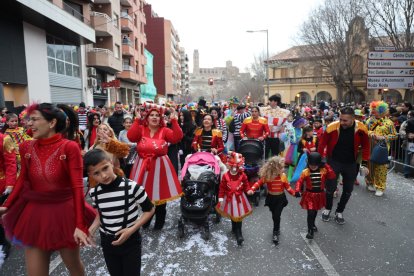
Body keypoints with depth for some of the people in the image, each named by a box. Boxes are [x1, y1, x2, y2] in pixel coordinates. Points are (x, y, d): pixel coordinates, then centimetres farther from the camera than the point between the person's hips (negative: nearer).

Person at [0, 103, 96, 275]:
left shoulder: (69, 147, -14)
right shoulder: (26, 147, 1)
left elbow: (77, 187, -16)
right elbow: (22, 181, 11)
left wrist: (79, 224, -20)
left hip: (64, 212, -3)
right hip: (34, 213, 4)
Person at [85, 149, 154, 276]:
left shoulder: (132, 187, -24)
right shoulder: (94, 193, -9)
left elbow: (149, 210, -11)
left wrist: (131, 230, -19)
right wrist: (90, 231, -7)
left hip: (130, 242, -4)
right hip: (107, 243, 4)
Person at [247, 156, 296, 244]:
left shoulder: (283, 176, -12)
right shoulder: (266, 176, -17)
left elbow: (287, 187, -1)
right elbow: (259, 183, -14)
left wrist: (294, 193, -13)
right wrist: (251, 189, -28)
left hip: (280, 198, 0)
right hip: (271, 198, 1)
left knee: (277, 216, -5)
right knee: (274, 216, 16)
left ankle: (275, 233, 11)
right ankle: (277, 229, 41)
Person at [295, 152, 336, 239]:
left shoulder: (324, 171, -7)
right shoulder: (305, 172, -13)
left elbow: (333, 177, -16)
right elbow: (300, 182, -11)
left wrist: (327, 167, -21)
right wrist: (297, 191, -25)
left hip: (319, 195, 3)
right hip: (309, 195, -3)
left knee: (315, 211, 22)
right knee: (310, 213, -7)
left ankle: (312, 224, 47)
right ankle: (310, 230, 6)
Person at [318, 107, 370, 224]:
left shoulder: (361, 129, -15)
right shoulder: (332, 127, -20)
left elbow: (365, 146, 0)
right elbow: (322, 144, -8)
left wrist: (364, 164, -2)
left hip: (351, 164, 2)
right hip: (334, 161, -2)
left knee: (348, 190, 11)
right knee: (331, 187, 2)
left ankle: (339, 212, 32)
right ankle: (327, 209, 29)